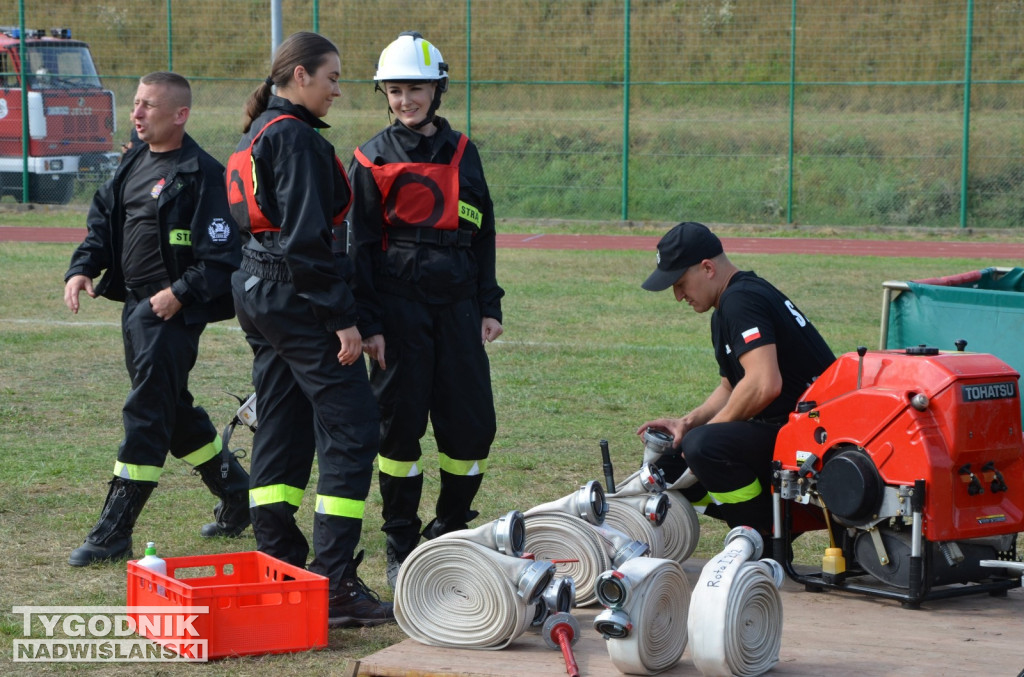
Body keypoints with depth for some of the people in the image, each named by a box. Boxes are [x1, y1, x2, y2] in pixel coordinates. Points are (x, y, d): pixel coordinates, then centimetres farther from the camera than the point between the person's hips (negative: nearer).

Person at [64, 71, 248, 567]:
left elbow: (221, 256, -16)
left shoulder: (201, 174, -15)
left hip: (173, 311, -9)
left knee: (146, 415, -8)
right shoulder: (134, 162, 11)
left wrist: (180, 294, -22)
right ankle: (238, 497, 35)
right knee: (175, 413, 19)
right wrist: (82, 268, 2)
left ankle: (114, 533, -6)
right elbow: (102, 220, 18)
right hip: (136, 306, 9)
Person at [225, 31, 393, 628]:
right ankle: (336, 584, -13)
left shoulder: (259, 134, 17)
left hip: (259, 292, 10)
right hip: (300, 298, -10)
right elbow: (307, 236, -20)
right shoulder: (295, 138, -14)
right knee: (350, 429, -9)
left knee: (282, 431, 13)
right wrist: (342, 317, -19)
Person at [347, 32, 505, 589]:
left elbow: (483, 234, 17)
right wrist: (368, 324, -7)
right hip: (401, 307, -4)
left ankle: (449, 533, 19)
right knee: (400, 423, -1)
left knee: (472, 425, 1)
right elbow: (361, 245, -1)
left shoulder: (463, 153, 12)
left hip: (458, 306, 4)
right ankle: (402, 548, 9)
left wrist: (490, 306, 10)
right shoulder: (374, 159, 1)